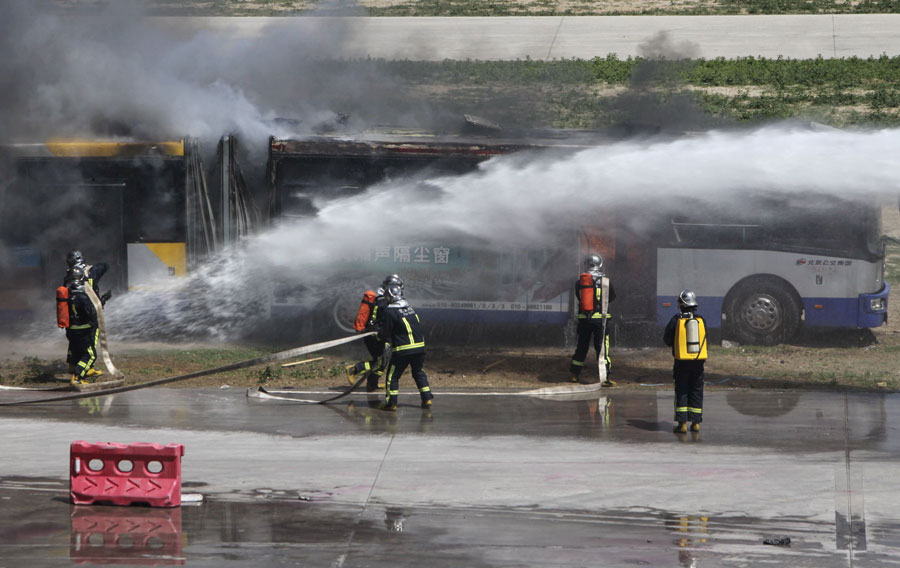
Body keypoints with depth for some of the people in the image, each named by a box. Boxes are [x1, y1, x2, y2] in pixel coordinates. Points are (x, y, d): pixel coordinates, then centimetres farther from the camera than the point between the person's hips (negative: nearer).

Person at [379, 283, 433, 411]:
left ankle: (391, 403, 4)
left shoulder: (390, 312, -9)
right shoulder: (410, 309, 12)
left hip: (403, 350, -6)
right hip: (420, 346, 6)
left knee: (392, 376, 6)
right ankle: (427, 399, 18)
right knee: (419, 373, 22)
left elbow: (386, 332, -5)